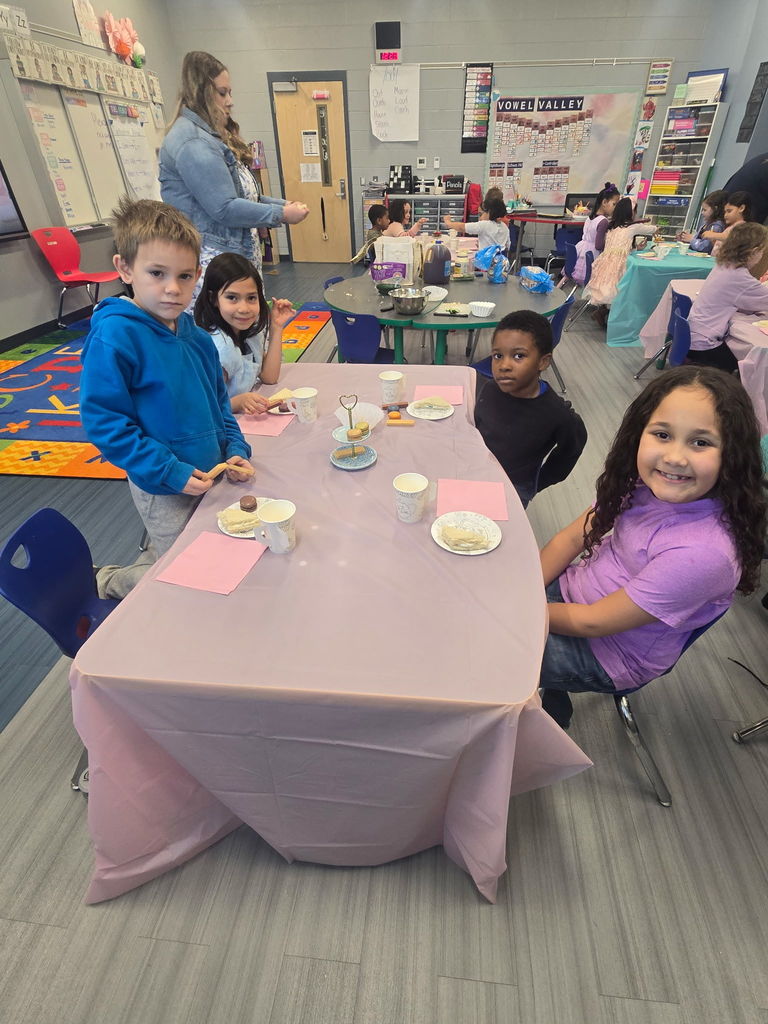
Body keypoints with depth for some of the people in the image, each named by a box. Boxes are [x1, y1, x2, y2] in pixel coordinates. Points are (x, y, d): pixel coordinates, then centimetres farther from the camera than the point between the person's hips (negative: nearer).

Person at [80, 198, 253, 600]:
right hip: (164, 490, -7)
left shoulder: (195, 335, 1)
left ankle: (149, 561, 46)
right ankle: (114, 581, 33)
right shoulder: (113, 336, -20)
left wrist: (235, 449, -1)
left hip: (208, 474, 7)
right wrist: (170, 472, -23)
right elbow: (103, 421, -20)